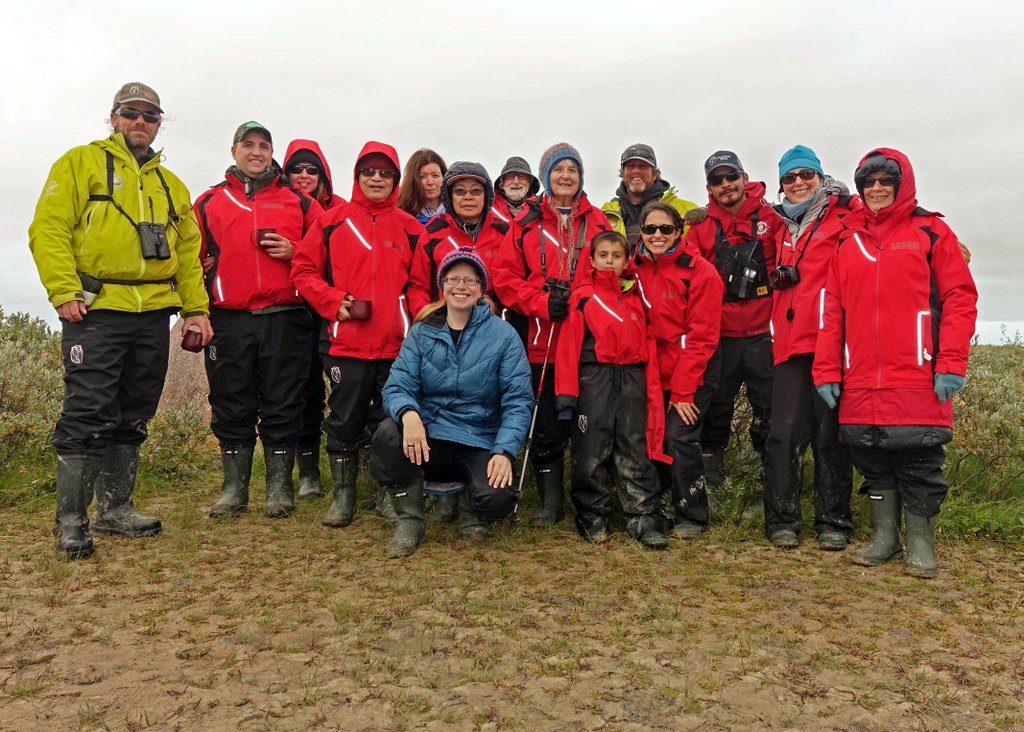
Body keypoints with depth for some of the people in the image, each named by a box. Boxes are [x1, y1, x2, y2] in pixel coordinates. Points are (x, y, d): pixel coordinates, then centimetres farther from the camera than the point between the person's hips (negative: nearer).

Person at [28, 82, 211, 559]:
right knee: (87, 415, -7)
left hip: (153, 315, 5)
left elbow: (188, 252, 19)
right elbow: (48, 228, -4)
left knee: (132, 418, 10)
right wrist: (64, 291, -14)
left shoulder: (171, 185, 21)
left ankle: (114, 508, 21)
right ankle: (70, 520, 2)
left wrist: (195, 307, 9)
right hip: (95, 310, -5)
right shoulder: (81, 163, 5)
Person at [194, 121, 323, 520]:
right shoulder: (209, 203, 14)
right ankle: (234, 487, 17)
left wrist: (294, 251, -6)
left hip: (285, 319, -1)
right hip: (229, 320, 1)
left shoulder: (299, 202, 13)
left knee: (282, 406, 2)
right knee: (232, 407, 6)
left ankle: (280, 488, 13)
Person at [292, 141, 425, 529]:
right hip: (347, 342, -1)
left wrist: (416, 313, -4)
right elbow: (305, 270, 5)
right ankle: (342, 496, 20)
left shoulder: (410, 227, 8)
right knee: (344, 421, 7)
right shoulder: (333, 220, 4)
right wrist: (334, 302, -8)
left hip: (396, 344, 1)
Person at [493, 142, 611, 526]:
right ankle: (550, 501, 17)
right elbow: (505, 275, 4)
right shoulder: (526, 221, 7)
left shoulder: (597, 221, 10)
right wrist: (540, 302, -10)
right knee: (546, 424, 4)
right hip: (542, 339, 0)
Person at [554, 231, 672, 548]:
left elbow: (648, 343, 13)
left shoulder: (636, 297, 14)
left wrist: (652, 388, 6)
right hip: (594, 379, -3)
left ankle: (643, 519, 10)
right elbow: (569, 344, -3)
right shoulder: (582, 297, 3)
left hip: (632, 379, 3)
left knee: (635, 450, 4)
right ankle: (593, 519, 15)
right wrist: (566, 391, -9)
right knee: (592, 452, 2)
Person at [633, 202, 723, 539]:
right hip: (653, 374, 4)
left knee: (678, 437, -12)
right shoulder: (635, 268, 2)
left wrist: (682, 390, -14)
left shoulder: (700, 272, -11)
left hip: (692, 376, -4)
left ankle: (691, 517, 7)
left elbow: (701, 338, -12)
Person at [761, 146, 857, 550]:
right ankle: (782, 521, 10)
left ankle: (833, 523, 15)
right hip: (789, 343, 4)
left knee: (830, 434, 2)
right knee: (785, 433, 0)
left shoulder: (844, 217, 4)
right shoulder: (780, 226, 20)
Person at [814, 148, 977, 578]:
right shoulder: (847, 240, 14)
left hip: (918, 380, -3)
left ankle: (920, 543, 16)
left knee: (919, 461, 2)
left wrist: (952, 363, -11)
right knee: (873, 462, 10)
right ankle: (884, 536, 24)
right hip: (861, 381, 4)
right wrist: (826, 371, 5)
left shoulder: (931, 232, 4)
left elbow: (960, 297, -2)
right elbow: (832, 309, 11)